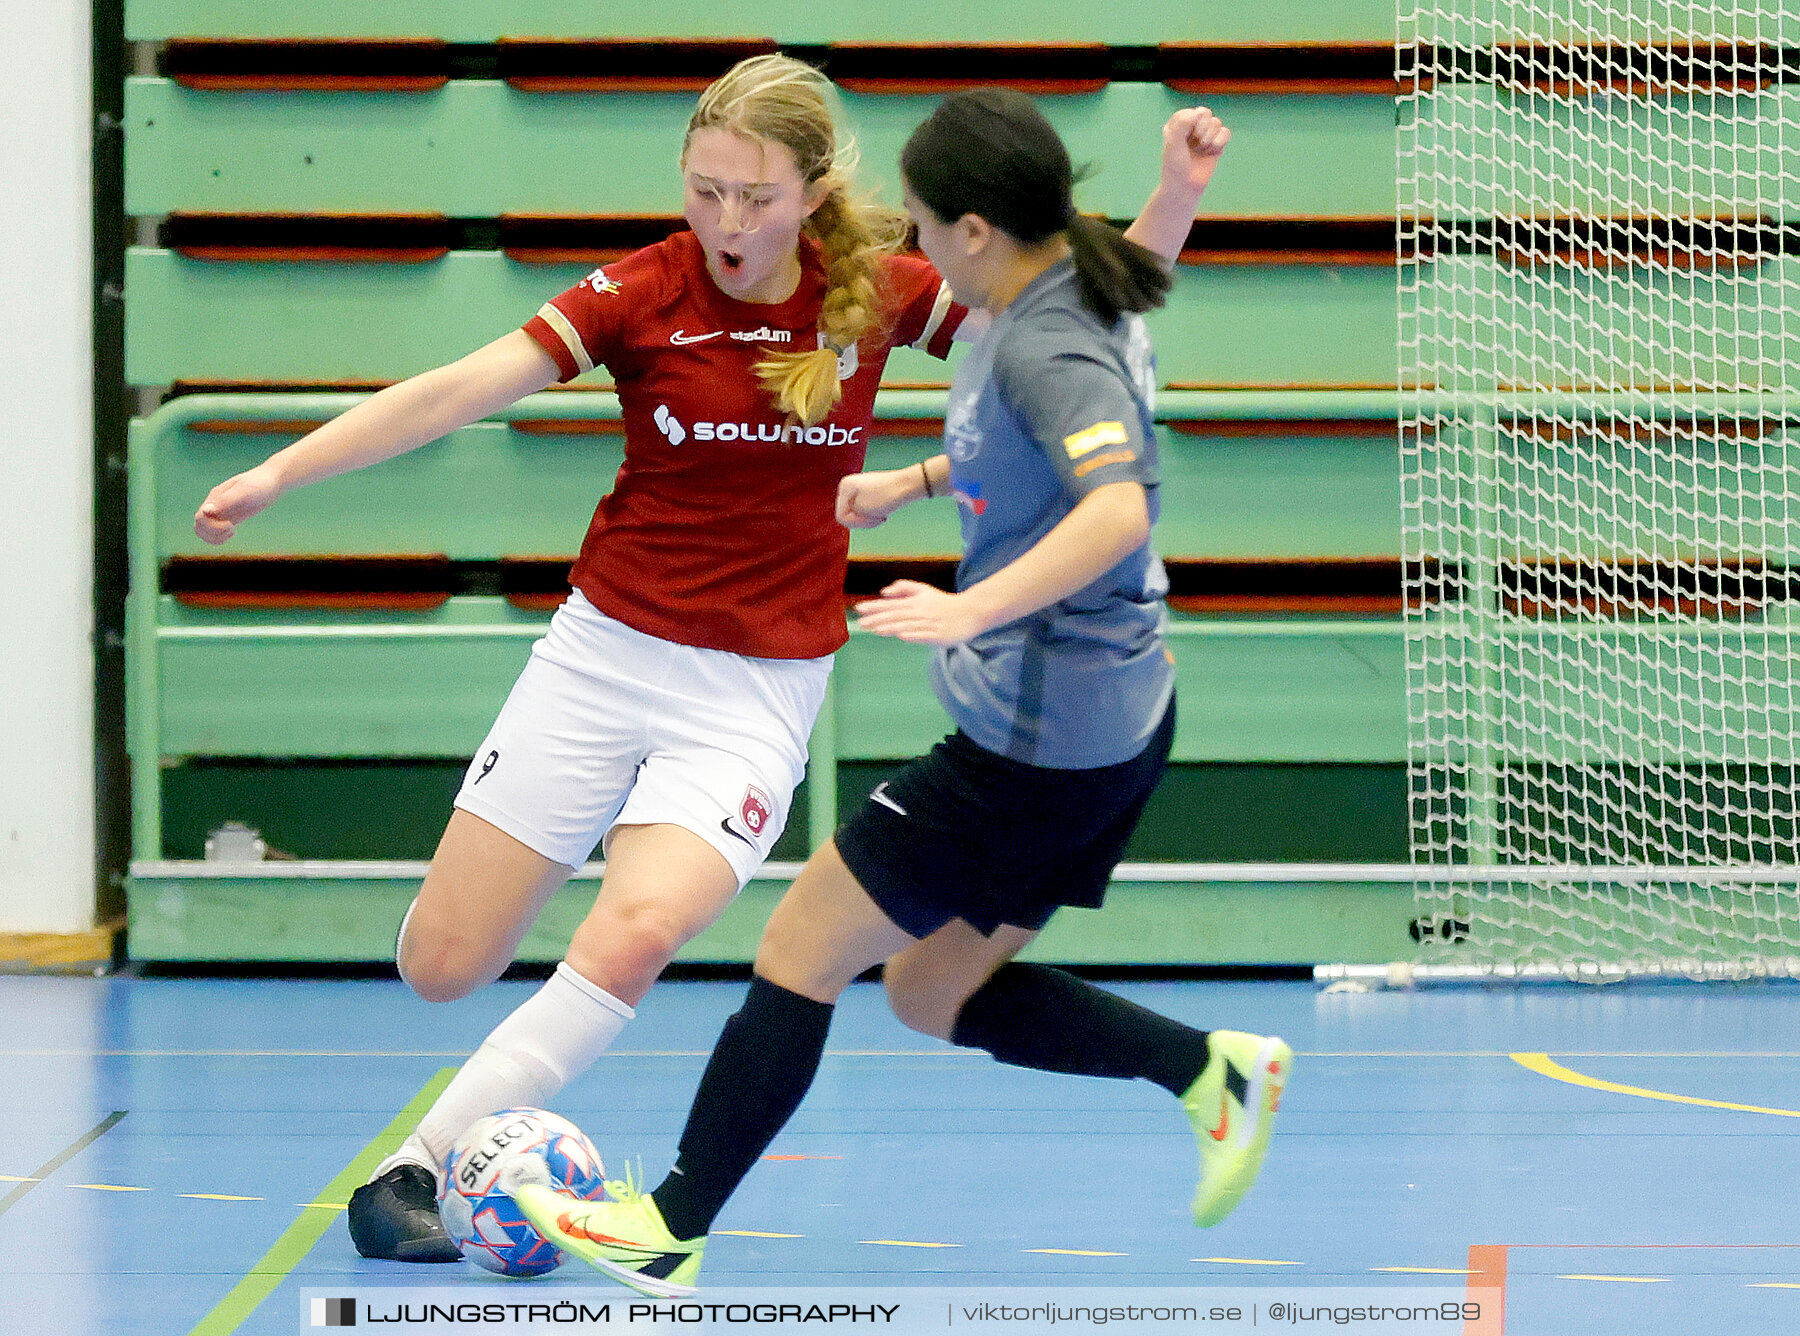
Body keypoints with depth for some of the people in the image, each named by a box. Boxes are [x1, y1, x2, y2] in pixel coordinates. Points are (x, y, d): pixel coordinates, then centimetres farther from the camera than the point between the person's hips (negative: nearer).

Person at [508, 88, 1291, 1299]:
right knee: (935, 993, 20)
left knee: (802, 955, 0)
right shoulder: (1079, 294, 7)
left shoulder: (1045, 347, -22)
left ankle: (670, 1232, 8)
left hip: (1039, 745, -10)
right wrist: (914, 482, 31)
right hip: (1109, 721, 10)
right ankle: (1212, 1069, 12)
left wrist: (974, 609, -46)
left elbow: (1118, 507, -38)